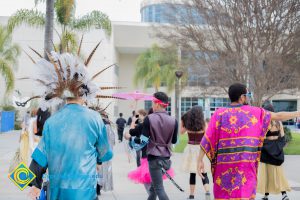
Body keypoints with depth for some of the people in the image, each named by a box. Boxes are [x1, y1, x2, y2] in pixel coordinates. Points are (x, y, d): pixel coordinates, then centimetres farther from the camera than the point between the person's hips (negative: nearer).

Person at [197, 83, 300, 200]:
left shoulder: (219, 113, 3)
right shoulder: (254, 112, 2)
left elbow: (207, 138, -4)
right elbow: (279, 116, 10)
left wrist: (200, 160, -3)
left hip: (224, 164, 2)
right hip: (245, 165, -2)